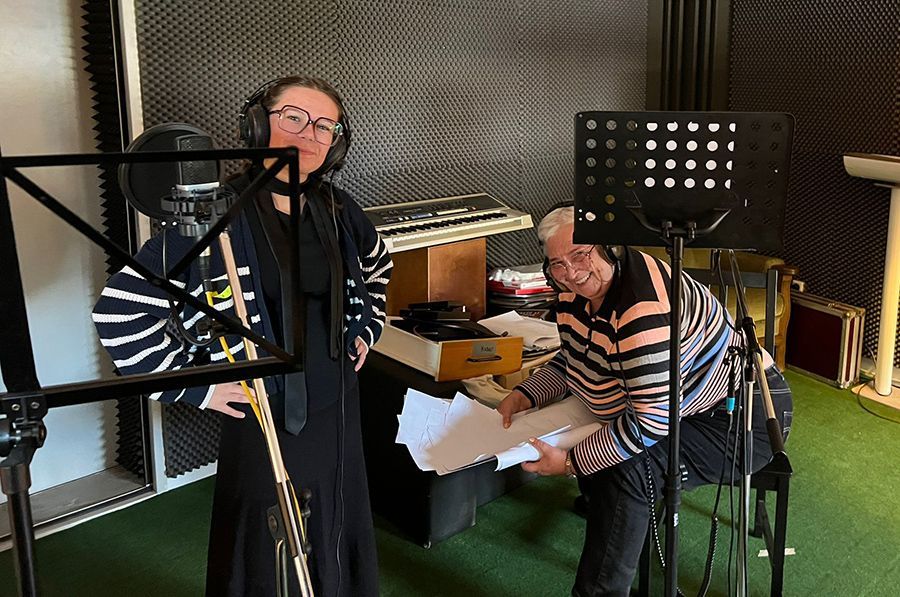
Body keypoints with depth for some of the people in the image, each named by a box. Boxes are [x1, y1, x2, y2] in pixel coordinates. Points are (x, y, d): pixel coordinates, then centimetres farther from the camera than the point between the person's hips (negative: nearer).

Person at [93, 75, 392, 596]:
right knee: (266, 555, 10)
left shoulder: (338, 210, 1)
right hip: (264, 413, -5)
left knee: (337, 539, 19)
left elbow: (379, 266, 24)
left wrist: (367, 328, 14)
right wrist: (192, 385, -15)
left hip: (337, 409, 6)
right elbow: (121, 311, -18)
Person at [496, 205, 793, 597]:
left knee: (625, 472, -25)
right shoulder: (578, 292, -4)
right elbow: (571, 360, 14)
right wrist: (524, 396, -3)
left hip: (744, 420, -10)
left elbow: (652, 422, -32)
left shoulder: (643, 308, -33)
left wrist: (570, 462, -26)